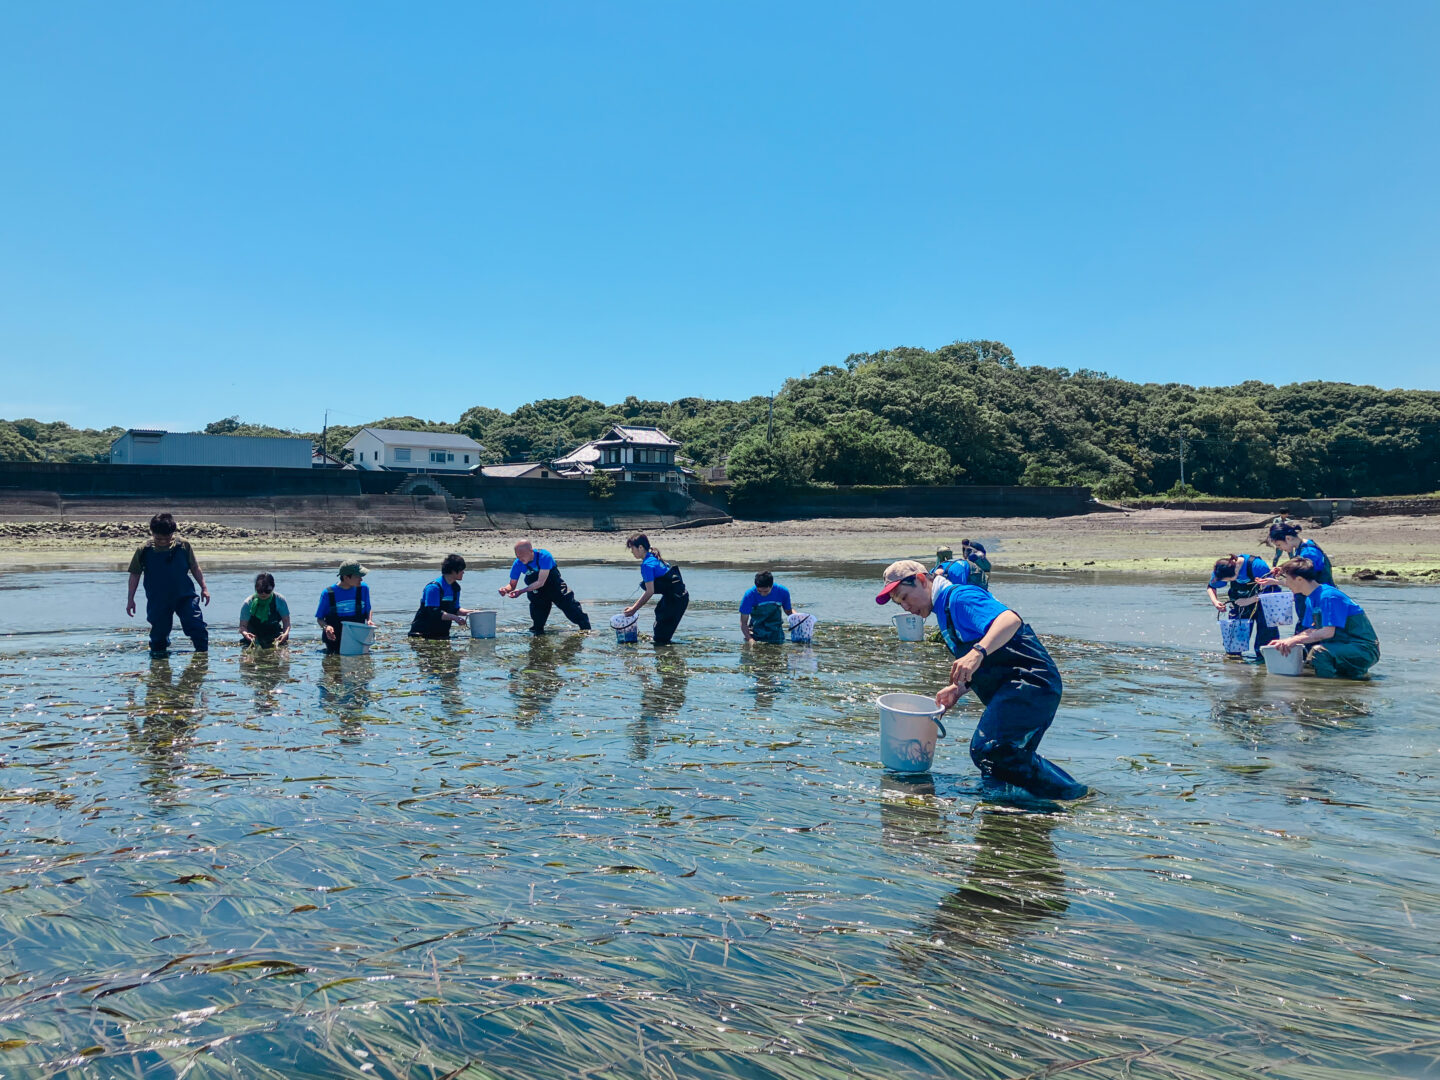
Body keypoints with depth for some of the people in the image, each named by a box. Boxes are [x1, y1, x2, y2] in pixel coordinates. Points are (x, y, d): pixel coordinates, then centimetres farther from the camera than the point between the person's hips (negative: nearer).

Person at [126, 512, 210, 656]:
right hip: (158, 600, 0)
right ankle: (157, 652, 25)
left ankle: (203, 654, 4)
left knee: (197, 627, -7)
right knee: (159, 631, 6)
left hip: (185, 596, 0)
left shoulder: (184, 545, -3)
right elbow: (135, 574, 4)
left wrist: (204, 588, 8)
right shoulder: (144, 550, -5)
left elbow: (195, 567, 8)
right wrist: (130, 599, 5)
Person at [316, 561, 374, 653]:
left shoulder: (363, 589, -1)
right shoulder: (328, 593, -8)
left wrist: (369, 620, -10)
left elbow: (368, 610, 11)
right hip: (334, 639, -2)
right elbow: (319, 618, 0)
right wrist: (325, 627, -21)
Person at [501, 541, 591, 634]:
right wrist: (505, 589, -28)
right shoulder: (518, 564, -17)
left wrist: (521, 591, -37)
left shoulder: (544, 556, -31)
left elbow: (540, 582, -32)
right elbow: (512, 585, -4)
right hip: (538, 596, 3)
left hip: (556, 588, -3)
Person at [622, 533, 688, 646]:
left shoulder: (647, 564, -16)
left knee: (660, 638, -2)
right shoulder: (654, 558, 14)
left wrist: (634, 609, -10)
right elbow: (650, 589, 18)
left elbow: (650, 592, -17)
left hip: (675, 599, -10)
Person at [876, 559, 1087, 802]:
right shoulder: (945, 609, 24)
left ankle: (1069, 793, -21)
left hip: (1030, 681, -11)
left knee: (989, 749, -27)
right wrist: (958, 688, 16)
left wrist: (977, 652, -40)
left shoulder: (959, 596, -7)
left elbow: (1010, 619, -26)